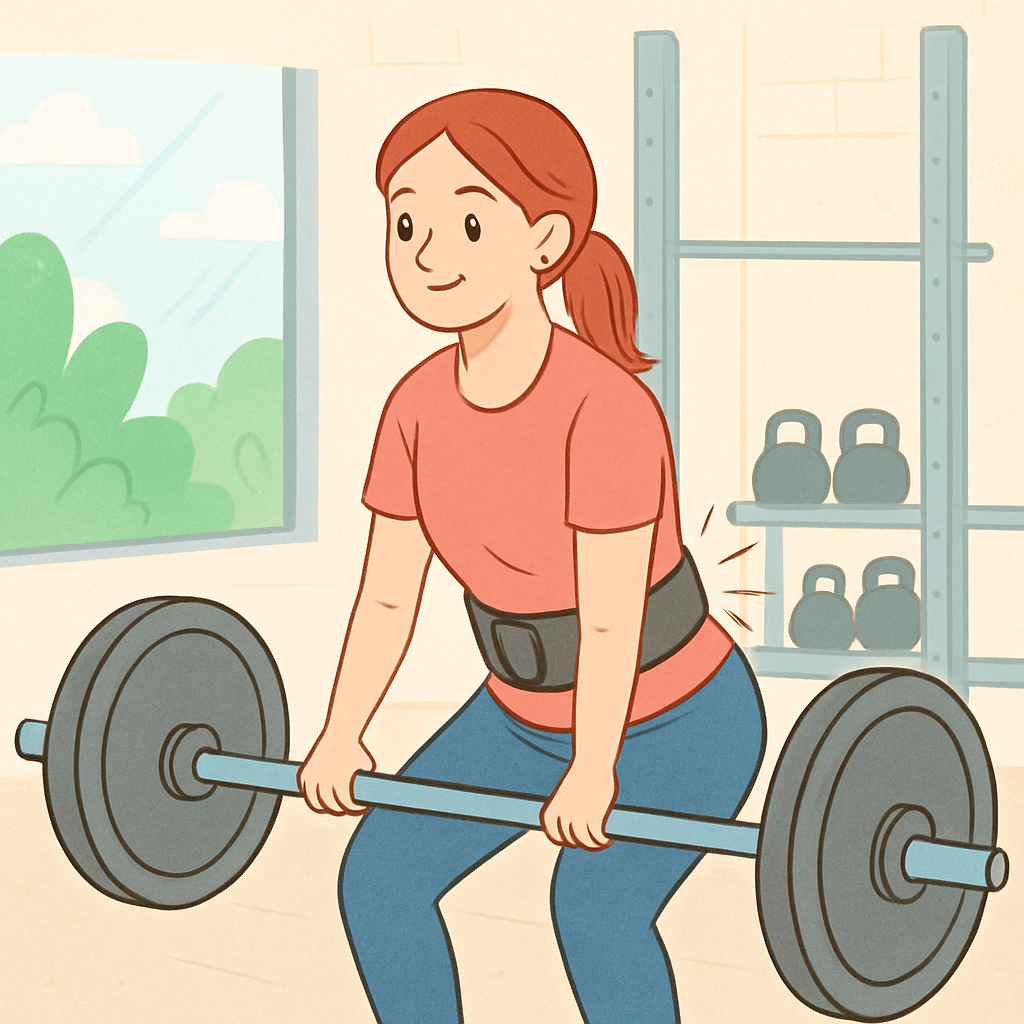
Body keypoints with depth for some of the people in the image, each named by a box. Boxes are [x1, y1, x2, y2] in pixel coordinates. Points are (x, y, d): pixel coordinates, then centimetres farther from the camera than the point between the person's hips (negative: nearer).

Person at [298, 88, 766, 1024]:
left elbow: (612, 615, -33)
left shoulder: (605, 408, -31)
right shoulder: (420, 407, -12)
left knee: (595, 904, -29)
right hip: (527, 713, 7)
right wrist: (341, 735, -13)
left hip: (678, 725, -7)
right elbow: (388, 595, -6)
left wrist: (594, 770, -38)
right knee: (380, 874, -4)